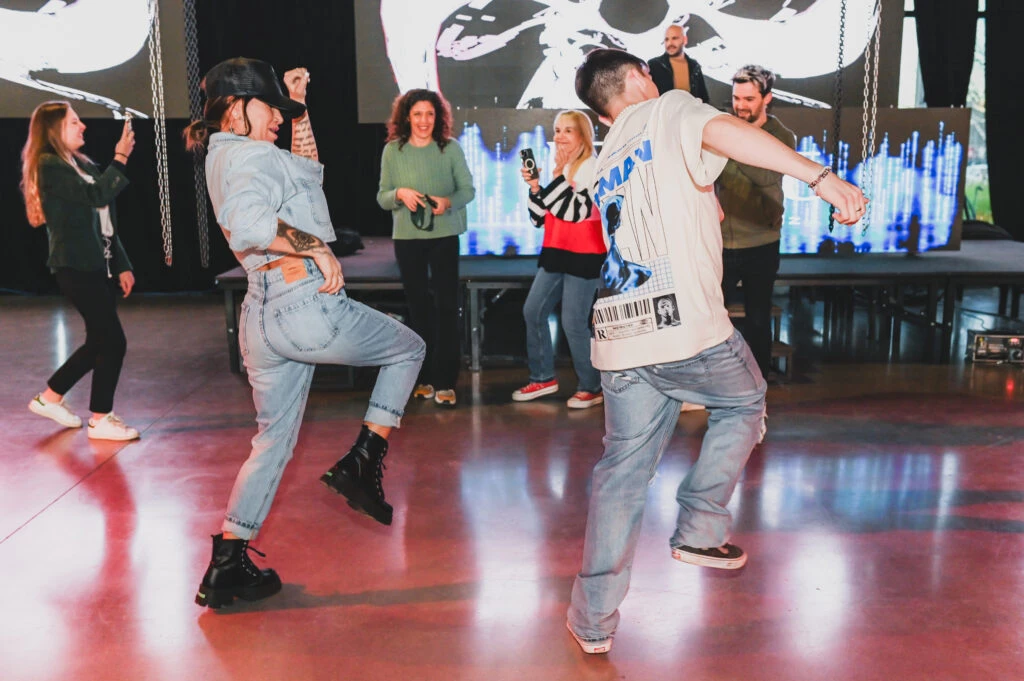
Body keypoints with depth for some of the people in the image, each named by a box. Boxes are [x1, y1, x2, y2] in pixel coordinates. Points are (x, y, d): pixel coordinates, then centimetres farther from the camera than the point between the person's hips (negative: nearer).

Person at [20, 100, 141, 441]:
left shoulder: (82, 164, 16)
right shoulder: (49, 166, -9)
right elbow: (97, 195, -24)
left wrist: (122, 265, 12)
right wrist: (120, 158, -17)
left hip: (98, 265, 9)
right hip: (76, 268, -9)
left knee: (99, 342, 14)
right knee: (113, 341, -8)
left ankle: (49, 397, 29)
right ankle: (101, 419, 5)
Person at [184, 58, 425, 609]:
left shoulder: (225, 158, 19)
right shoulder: (251, 156, -12)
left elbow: (306, 169, 31)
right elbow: (248, 225, -33)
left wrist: (298, 104, 25)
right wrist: (318, 247, -23)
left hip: (261, 317, 9)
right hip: (308, 307, -9)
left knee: (273, 439, 15)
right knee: (408, 348, 15)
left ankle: (226, 567, 16)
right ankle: (362, 461, 8)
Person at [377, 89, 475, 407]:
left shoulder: (450, 147, -3)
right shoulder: (392, 150, 0)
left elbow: (468, 189, -1)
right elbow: (382, 198, 2)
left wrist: (449, 202, -21)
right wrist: (400, 193, -19)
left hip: (444, 235, -2)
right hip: (406, 237, 2)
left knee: (446, 306, -3)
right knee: (418, 306, 12)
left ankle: (445, 381, 3)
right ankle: (425, 378, 25)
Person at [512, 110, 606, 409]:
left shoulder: (593, 167, -9)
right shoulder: (561, 169, 14)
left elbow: (578, 210, -24)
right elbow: (539, 218, 14)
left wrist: (563, 173, -25)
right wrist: (535, 187, -1)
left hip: (584, 256, -8)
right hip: (556, 253, 9)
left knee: (573, 323, -8)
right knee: (533, 311, 9)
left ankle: (592, 387, 7)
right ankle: (543, 378, 21)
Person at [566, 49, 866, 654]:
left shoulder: (606, 166, 23)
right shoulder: (667, 110, 4)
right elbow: (721, 131, -19)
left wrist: (703, 202, 47)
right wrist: (821, 176, -27)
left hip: (619, 338, 6)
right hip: (686, 327, -6)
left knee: (623, 470, 14)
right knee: (744, 402, 24)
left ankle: (594, 620, 18)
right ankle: (700, 531, 19)